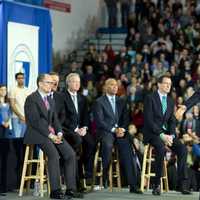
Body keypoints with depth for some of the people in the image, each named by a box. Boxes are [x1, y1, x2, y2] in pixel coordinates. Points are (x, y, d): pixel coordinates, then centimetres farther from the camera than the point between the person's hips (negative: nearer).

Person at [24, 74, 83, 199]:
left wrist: (59, 133, -3)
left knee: (70, 154, -11)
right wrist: (49, 135, -19)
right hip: (37, 134, -8)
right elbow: (35, 121, -15)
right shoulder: (31, 99, -7)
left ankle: (71, 189, -9)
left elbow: (55, 119, 16)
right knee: (54, 154, -30)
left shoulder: (50, 99, 19)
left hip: (52, 133, 8)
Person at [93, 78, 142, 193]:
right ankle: (104, 178, -22)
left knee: (127, 146, -25)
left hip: (120, 131, 3)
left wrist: (122, 129, -8)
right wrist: (114, 130, -15)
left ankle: (133, 185, -28)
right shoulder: (99, 102, 3)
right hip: (105, 131, -3)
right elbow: (99, 121, -6)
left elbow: (126, 119, 13)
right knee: (107, 144, -37)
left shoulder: (121, 101, 19)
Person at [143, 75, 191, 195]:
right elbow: (149, 120, -13)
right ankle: (157, 184, -26)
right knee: (161, 148, -35)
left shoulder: (170, 101, 16)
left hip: (166, 132, 6)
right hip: (152, 132, -6)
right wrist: (161, 135, -20)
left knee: (182, 149, -20)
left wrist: (171, 135, -8)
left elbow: (172, 121, 13)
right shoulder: (150, 98, -5)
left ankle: (183, 184, -19)